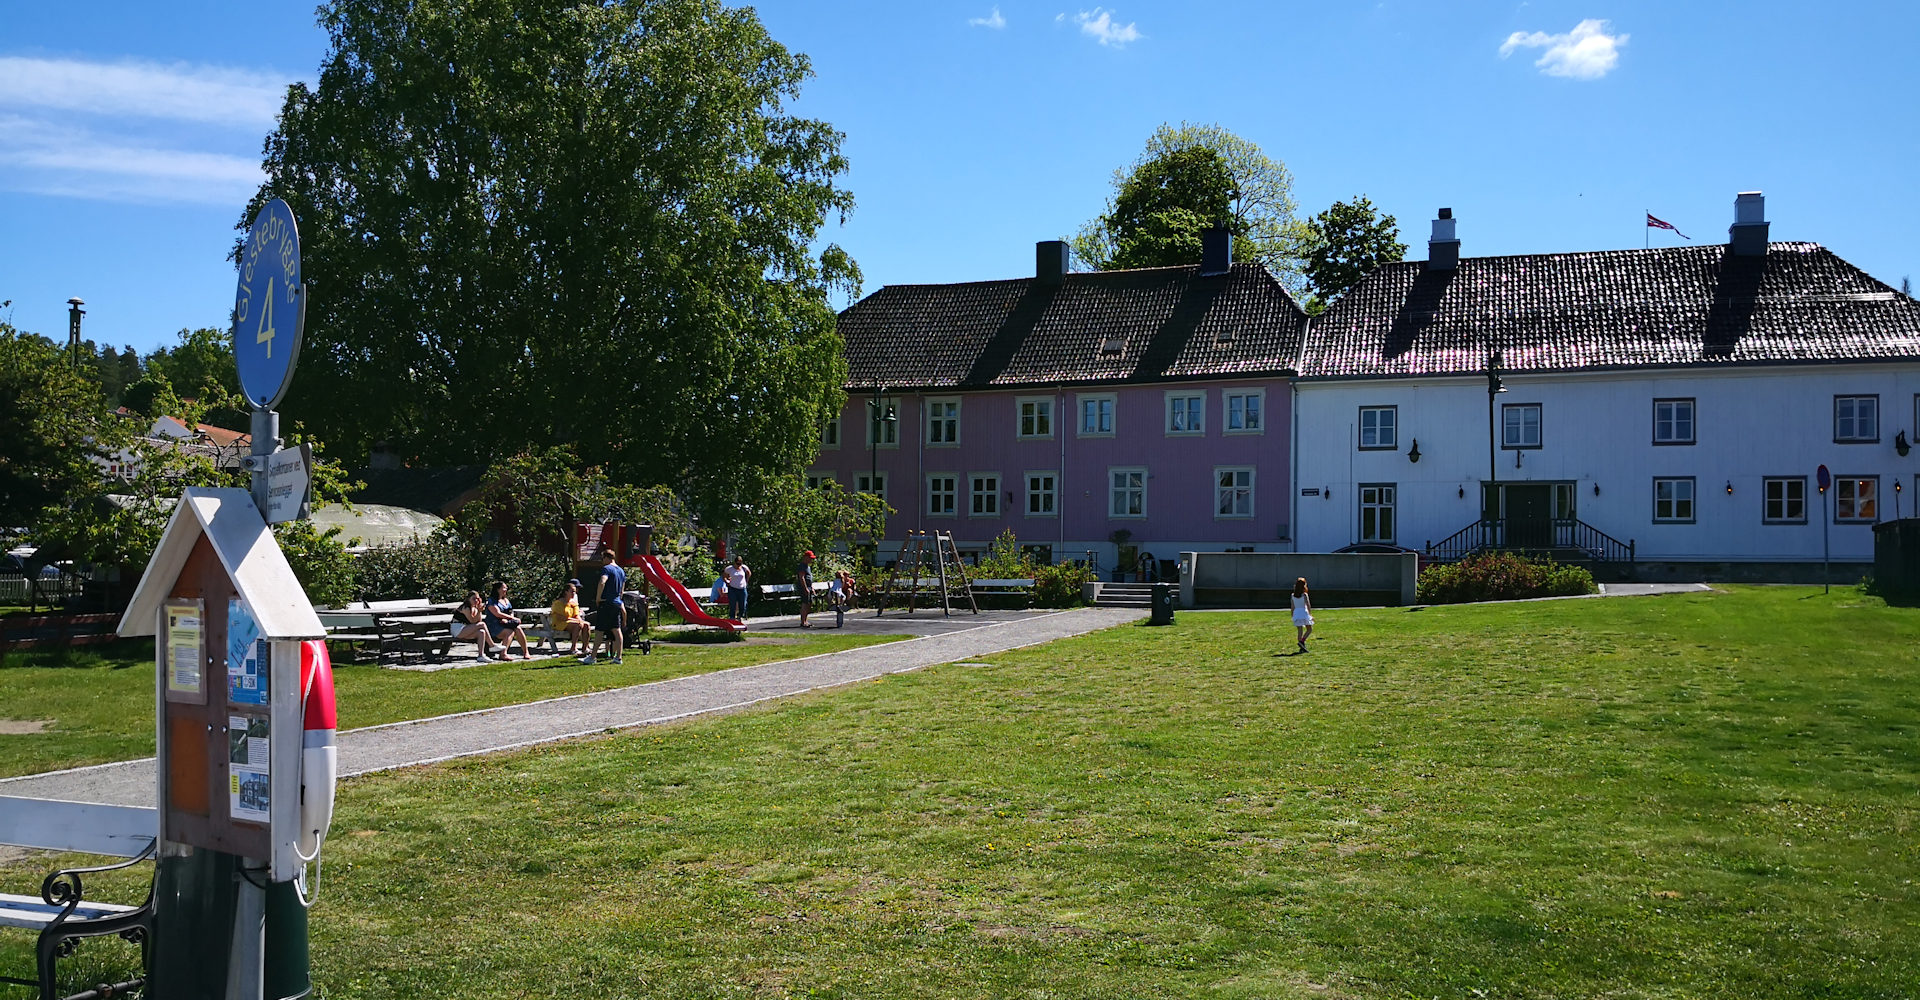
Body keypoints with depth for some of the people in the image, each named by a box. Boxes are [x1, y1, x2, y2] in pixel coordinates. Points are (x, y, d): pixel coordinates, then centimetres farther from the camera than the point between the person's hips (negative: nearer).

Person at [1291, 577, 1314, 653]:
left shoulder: (1293, 595, 4)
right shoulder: (1304, 595, -8)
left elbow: (1292, 607, 8)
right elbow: (1308, 605, -12)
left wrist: (1292, 616, 15)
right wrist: (1310, 614, -4)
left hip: (1296, 613, 4)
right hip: (1304, 612, -4)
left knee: (1299, 631, 6)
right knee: (1309, 629, 8)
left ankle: (1302, 648, 4)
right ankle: (1302, 641, -12)